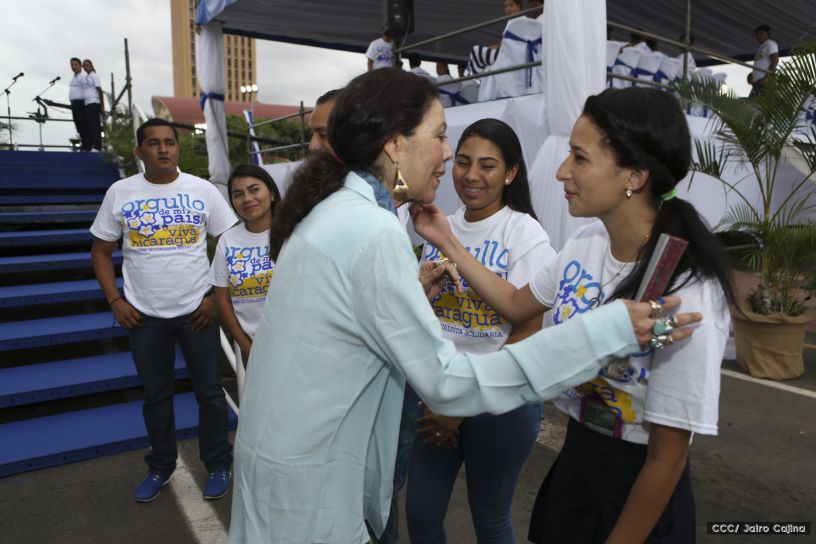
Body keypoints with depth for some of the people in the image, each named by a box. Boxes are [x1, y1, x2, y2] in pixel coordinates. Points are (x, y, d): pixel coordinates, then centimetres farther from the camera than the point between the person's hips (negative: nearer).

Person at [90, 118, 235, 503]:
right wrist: (115, 302, -2)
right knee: (156, 395, 16)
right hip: (144, 315, 2)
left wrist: (217, 297, -7)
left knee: (209, 391, 9)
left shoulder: (203, 190, -4)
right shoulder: (120, 193, 0)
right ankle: (160, 467, 34)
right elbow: (101, 251, 7)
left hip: (197, 312, -1)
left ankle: (218, 465, 26)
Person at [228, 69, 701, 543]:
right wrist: (609, 331, -27)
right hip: (306, 483, -8)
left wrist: (412, 295, 3)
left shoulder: (334, 212, 3)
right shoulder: (373, 231, -25)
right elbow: (450, 384, -26)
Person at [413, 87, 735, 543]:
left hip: (641, 491, -6)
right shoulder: (586, 242, -8)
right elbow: (517, 305, 9)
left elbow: (667, 459, -20)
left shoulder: (686, 295, -28)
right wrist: (446, 242, 4)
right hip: (574, 460, 6)